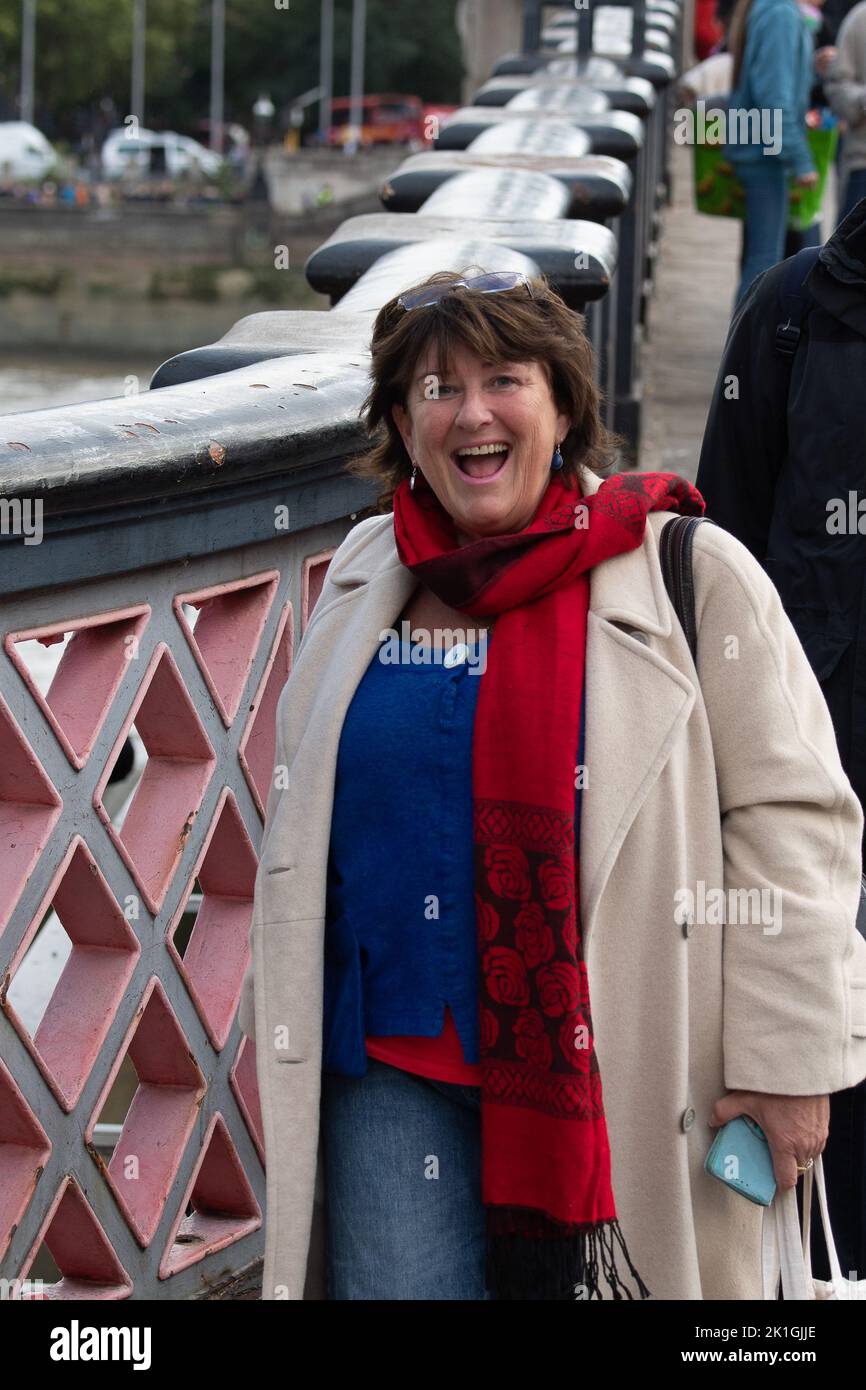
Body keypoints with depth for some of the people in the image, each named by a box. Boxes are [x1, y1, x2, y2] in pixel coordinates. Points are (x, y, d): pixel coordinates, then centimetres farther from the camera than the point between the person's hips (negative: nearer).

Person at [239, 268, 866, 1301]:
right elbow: (302, 807, 22)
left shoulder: (687, 575, -4)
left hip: (614, 1073, -3)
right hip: (390, 1069, 4)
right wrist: (278, 1024, 22)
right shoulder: (364, 575, 11)